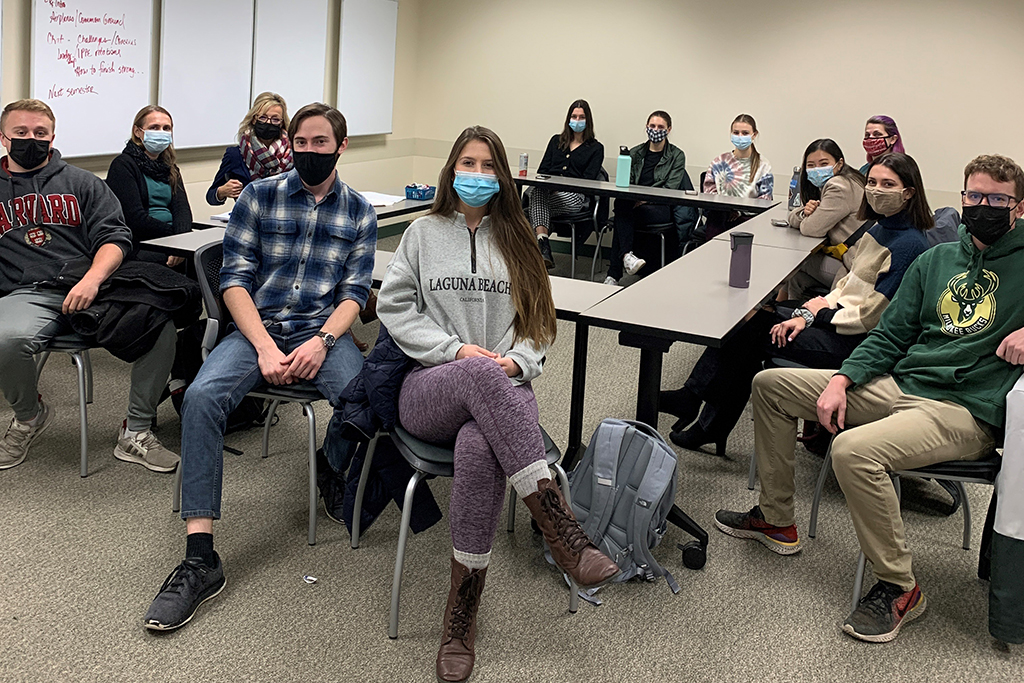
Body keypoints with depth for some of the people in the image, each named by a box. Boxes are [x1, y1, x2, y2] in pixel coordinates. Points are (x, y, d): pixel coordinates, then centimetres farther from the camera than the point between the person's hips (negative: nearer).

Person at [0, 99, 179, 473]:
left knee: (160, 322, -27)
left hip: (90, 288, 1)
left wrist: (91, 280, -12)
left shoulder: (81, 182, 18)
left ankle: (137, 432, -10)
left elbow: (115, 237, 7)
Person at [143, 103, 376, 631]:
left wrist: (321, 341, -17)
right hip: (256, 327, 0)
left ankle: (331, 468, 7)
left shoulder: (360, 213, 10)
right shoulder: (259, 196, 6)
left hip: (322, 331, 0)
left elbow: (354, 292, 3)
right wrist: (265, 348, -15)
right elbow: (235, 279, 0)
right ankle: (200, 557, -29)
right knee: (202, 396, -30)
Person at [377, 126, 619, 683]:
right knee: (480, 374, -40)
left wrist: (517, 361, -6)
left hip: (500, 390, 1)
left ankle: (461, 621, -32)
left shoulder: (516, 241, 19)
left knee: (478, 447, -38)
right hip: (430, 390, 0)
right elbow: (394, 307, 8)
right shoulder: (424, 233, 16)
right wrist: (456, 350, -6)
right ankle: (561, 529, -43)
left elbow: (538, 323, 16)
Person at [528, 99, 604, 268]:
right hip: (548, 189, 3)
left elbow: (588, 179, 0)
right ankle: (543, 245, -50)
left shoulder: (596, 148, 14)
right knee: (539, 191, -37)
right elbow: (542, 170, 18)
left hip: (573, 197, -2)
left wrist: (562, 188, -15)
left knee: (537, 202, -34)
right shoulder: (556, 141, 26)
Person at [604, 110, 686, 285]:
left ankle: (614, 275, -36)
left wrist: (644, 199, -17)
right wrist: (633, 199, -13)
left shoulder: (677, 156, 7)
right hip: (634, 204, 3)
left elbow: (670, 189, -4)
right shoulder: (635, 153, 19)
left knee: (622, 218, -32)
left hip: (660, 207, -3)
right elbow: (626, 182, 10)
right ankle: (626, 255, -46)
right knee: (621, 204, -34)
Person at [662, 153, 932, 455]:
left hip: (857, 342, -9)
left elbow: (869, 315, -20)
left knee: (755, 332, -11)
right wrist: (808, 313, -2)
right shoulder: (878, 230, 11)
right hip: (838, 320, 9)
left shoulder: (909, 244, -17)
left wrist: (821, 311, -8)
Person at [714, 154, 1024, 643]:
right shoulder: (937, 259, 14)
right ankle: (776, 519, 17)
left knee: (853, 449, -35)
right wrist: (841, 381, -1)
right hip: (898, 385, 8)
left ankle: (899, 588, -15)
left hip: (964, 412, -7)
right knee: (770, 384, 6)